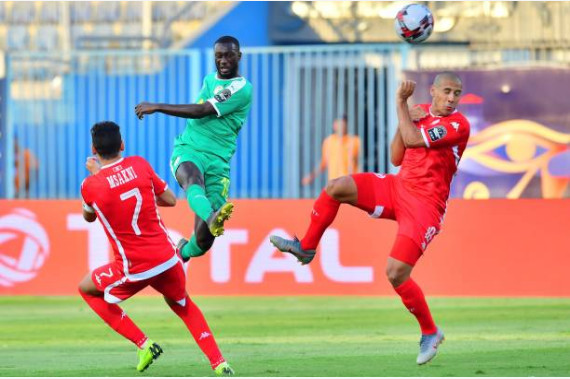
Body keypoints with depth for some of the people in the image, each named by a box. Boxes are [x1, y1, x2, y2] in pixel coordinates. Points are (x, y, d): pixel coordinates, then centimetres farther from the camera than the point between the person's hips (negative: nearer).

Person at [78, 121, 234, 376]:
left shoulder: (90, 186, -10)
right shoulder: (140, 165, -2)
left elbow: (88, 217, 14)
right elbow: (170, 200, 10)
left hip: (135, 269, -4)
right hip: (167, 259, 4)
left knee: (86, 288, 22)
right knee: (182, 305, 31)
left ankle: (143, 344, 11)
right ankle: (219, 363, 17)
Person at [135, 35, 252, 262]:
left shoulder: (242, 89, -5)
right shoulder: (209, 80, 18)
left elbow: (201, 111, -12)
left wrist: (156, 107, -11)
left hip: (217, 160, -4)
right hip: (187, 150, 4)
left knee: (203, 239, -11)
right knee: (193, 178, -36)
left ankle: (184, 252, 24)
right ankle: (212, 218, -66)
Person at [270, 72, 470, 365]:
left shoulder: (458, 124, -12)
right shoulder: (420, 112, 11)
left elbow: (413, 140, -20)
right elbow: (396, 158, 10)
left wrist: (401, 103, -10)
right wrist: (404, 121, -5)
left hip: (425, 205, -7)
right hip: (398, 187, 7)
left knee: (396, 273, -16)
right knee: (336, 187, -13)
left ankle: (430, 333, 5)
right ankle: (306, 247, 4)